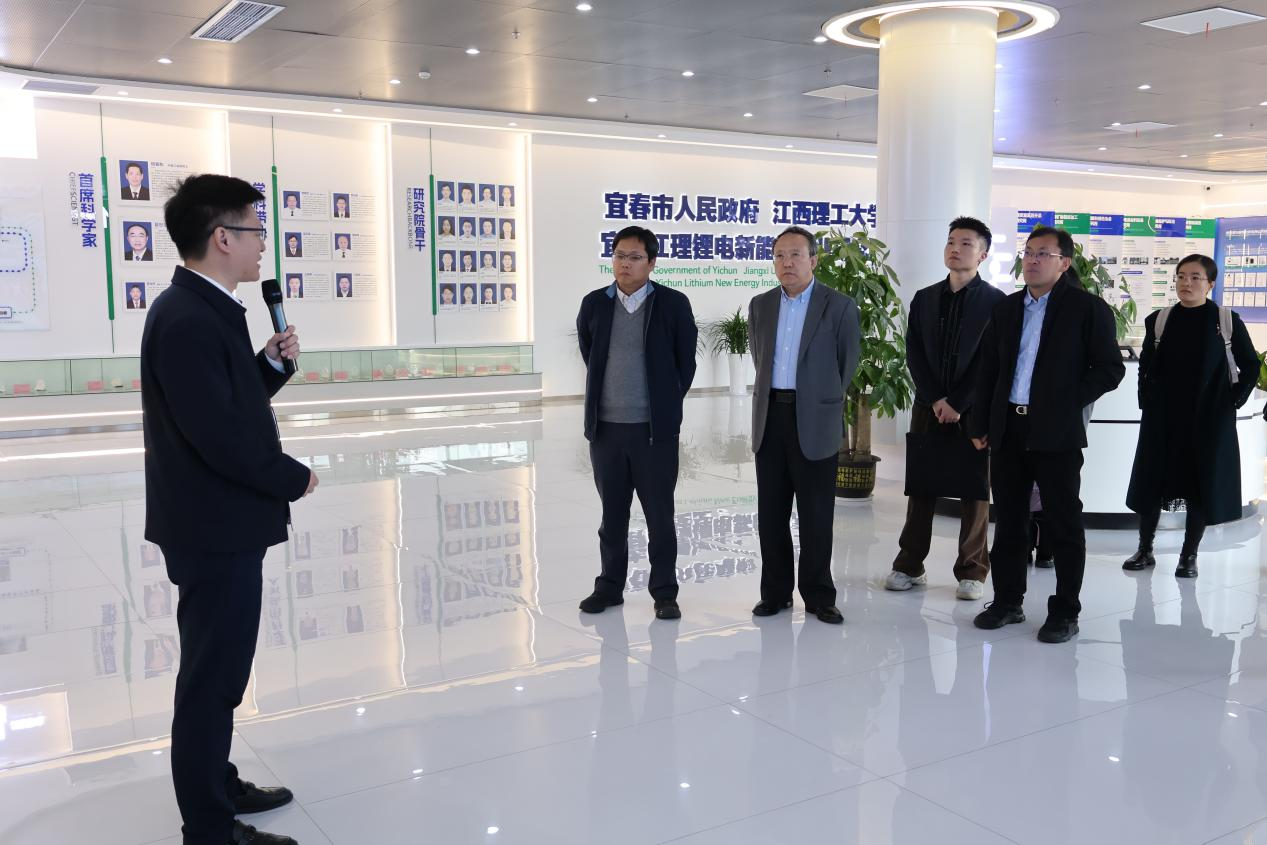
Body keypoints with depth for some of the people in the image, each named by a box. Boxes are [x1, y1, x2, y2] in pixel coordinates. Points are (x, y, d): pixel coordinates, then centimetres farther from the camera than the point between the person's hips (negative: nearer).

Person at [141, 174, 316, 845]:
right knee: (211, 678, 2)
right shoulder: (186, 319, -22)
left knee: (220, 671, 22)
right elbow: (220, 434, -26)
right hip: (215, 529, -10)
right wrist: (295, 479, -12)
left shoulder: (208, 310, 10)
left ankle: (216, 785, 38)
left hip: (223, 524, 10)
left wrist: (270, 363, 1)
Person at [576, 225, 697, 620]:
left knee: (660, 514, 5)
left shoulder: (674, 304, -4)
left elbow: (686, 363, 4)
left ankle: (665, 593, 15)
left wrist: (666, 406, 7)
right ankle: (609, 587, 24)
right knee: (612, 513, 12)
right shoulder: (594, 304, 4)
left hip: (655, 428, -2)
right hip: (606, 427, 3)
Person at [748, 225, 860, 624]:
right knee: (771, 512, 7)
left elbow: (848, 363, 4)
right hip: (770, 416, 4)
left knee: (816, 514, 2)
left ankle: (818, 595, 13)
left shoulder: (839, 306, -3)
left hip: (814, 421, -4)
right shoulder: (760, 305, 9)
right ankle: (775, 592, 18)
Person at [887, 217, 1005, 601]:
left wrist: (958, 404, -12)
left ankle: (972, 572, 11)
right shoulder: (924, 298, 10)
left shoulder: (996, 302, -2)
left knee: (974, 490, 3)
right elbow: (914, 353, 4)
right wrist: (935, 399, -8)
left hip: (973, 410, -3)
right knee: (919, 487, 7)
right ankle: (909, 565, 15)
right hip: (929, 407, 3)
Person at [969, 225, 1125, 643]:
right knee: (1008, 521, 11)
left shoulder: (1087, 308, -2)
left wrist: (1069, 403, -11)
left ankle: (1065, 612, 12)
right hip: (1008, 430, 5)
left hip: (1057, 432, -5)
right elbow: (988, 370, 13)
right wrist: (980, 424, 9)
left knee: (1064, 523, 3)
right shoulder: (1006, 309, 12)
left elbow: (1110, 368, -4)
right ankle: (1007, 602, 23)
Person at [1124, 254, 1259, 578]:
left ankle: (1189, 555, 14)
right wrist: (1146, 401, 5)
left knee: (1201, 485, 3)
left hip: (1209, 418, -1)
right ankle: (1145, 550, 16)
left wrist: (1234, 401, -3)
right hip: (1162, 418, 2)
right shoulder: (1158, 320, 2)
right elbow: (1145, 366, 13)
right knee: (1152, 482, 4)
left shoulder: (1227, 320, -2)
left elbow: (1251, 365, 4)